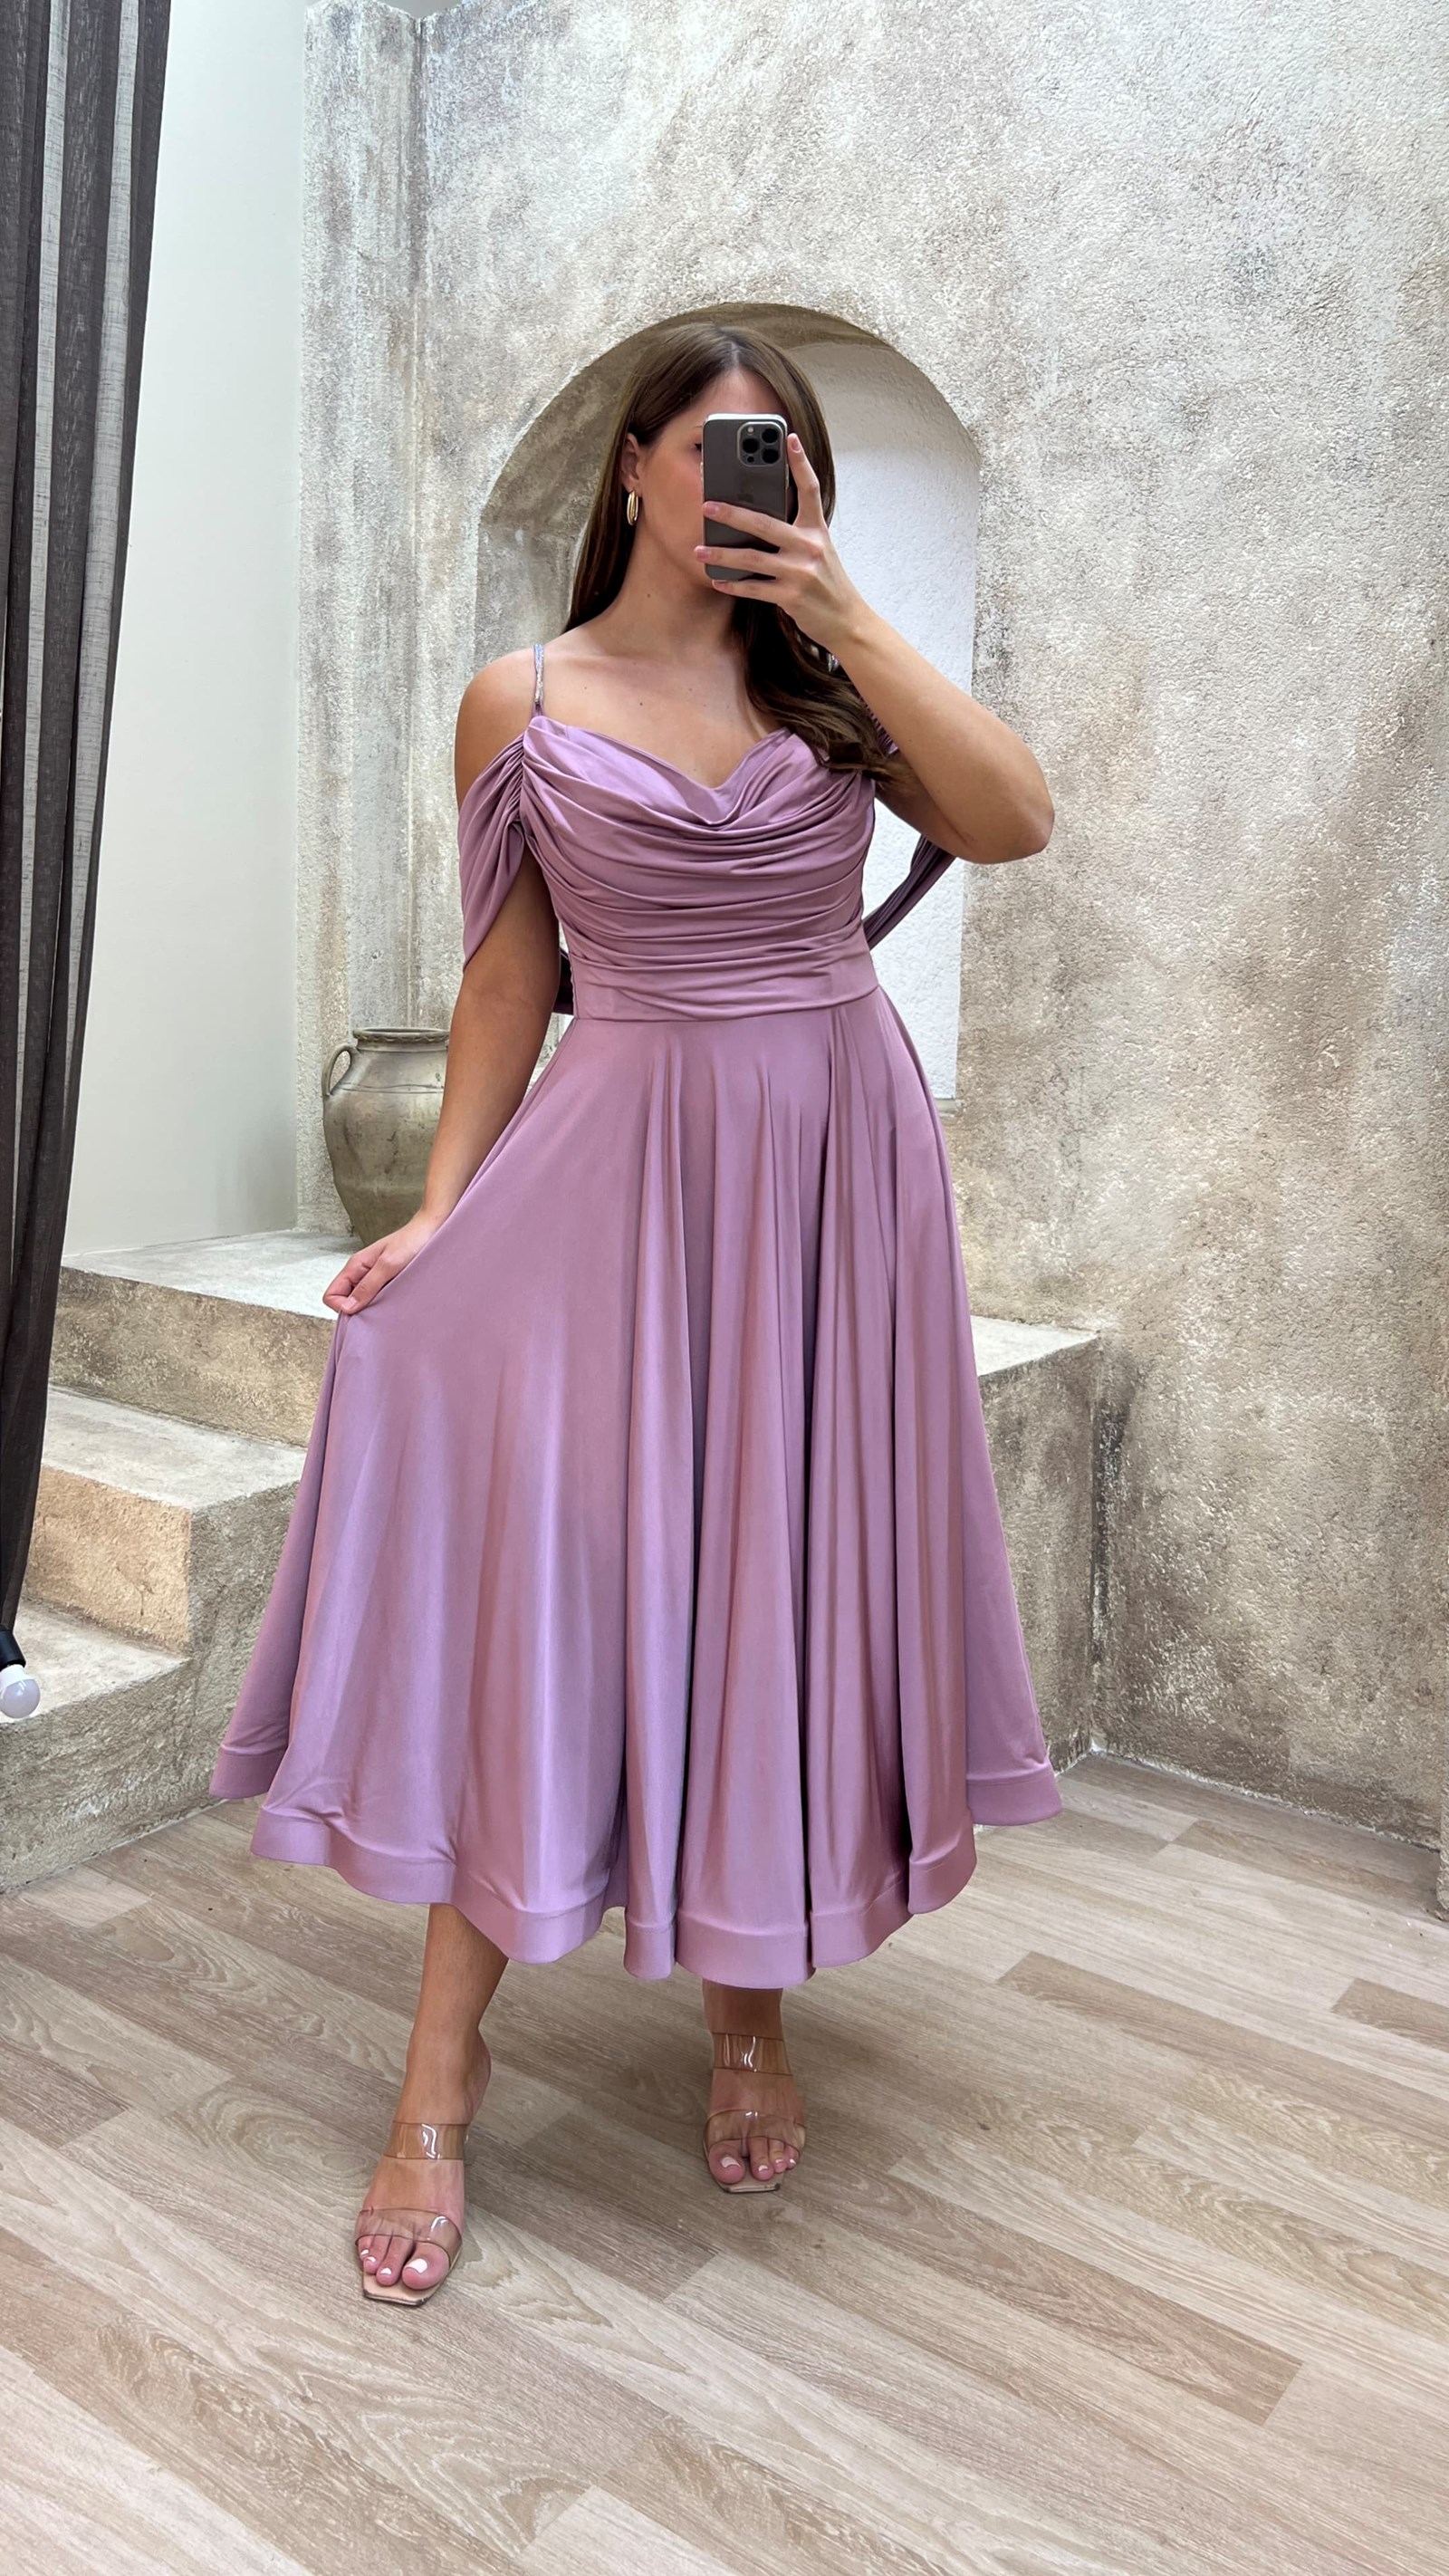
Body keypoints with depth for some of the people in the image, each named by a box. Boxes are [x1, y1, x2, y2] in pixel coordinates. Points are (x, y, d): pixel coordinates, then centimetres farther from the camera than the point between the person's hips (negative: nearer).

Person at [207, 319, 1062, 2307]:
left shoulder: (829, 677, 7)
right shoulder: (526, 703, 4)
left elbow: (1014, 821, -9)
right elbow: (508, 980, 4)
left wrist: (843, 612, -11)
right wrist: (438, 1211, -4)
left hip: (834, 1166, 2)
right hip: (622, 1156, -1)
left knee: (786, 1576, 7)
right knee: (535, 1567, -8)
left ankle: (754, 2010, 26)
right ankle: (445, 2074, 5)